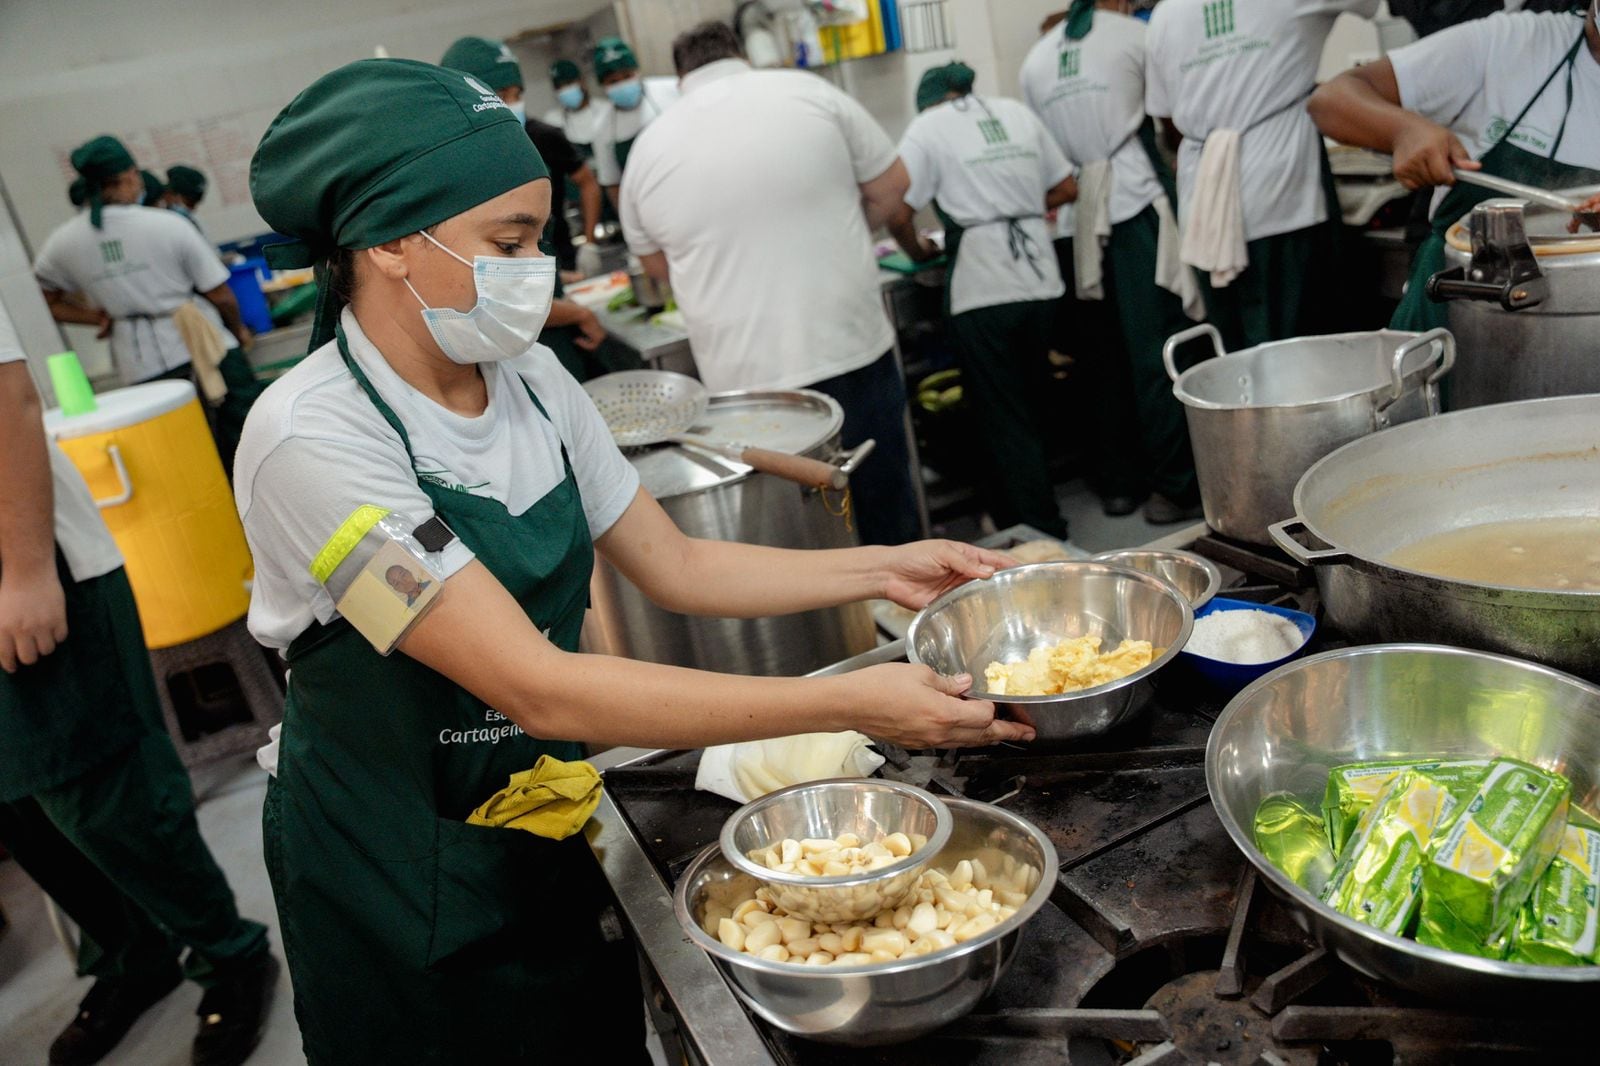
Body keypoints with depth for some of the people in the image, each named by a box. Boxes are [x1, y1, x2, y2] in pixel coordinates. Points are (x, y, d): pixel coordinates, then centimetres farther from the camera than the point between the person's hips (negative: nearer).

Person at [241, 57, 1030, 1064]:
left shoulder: (528, 378, -8)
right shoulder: (312, 439, -28)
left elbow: (674, 564, 1)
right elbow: (538, 689, -33)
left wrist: (883, 567, -7)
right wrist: (849, 703, -34)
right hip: (400, 880, -5)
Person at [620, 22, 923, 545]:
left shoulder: (648, 148, 6)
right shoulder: (807, 91, 0)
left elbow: (657, 264, 18)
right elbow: (892, 186, 6)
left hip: (743, 378, 1)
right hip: (851, 350, -1)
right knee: (884, 515, 13)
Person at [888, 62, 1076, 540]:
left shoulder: (927, 128, -1)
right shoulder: (1017, 113, 14)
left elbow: (899, 214, -9)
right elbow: (1067, 188, 18)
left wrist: (918, 250, 10)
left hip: (981, 289, -5)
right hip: (1040, 280, 6)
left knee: (1004, 421, 2)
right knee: (1030, 409, 19)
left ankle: (1044, 536, 4)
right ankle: (1011, 514, 31)